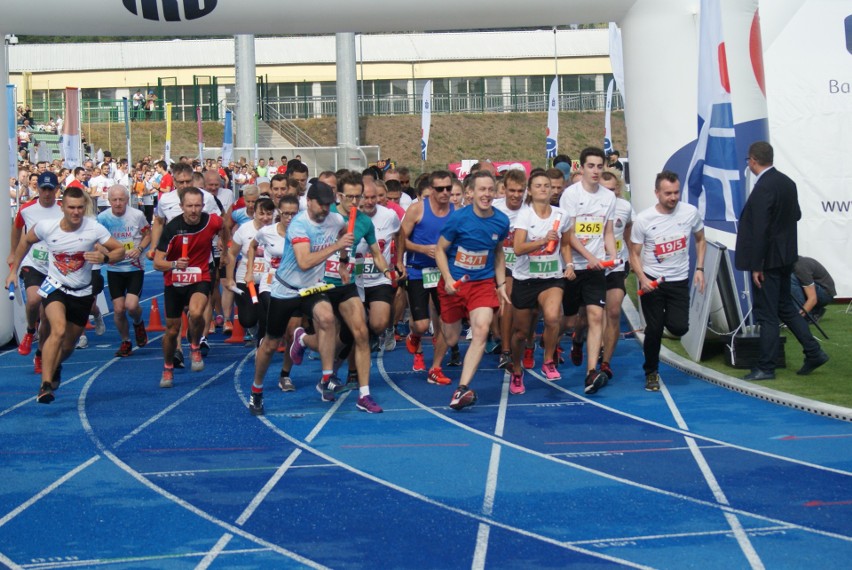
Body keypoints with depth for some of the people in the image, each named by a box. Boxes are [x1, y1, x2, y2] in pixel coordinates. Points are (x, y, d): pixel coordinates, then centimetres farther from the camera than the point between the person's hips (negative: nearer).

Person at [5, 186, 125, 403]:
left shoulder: (94, 229, -17)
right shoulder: (45, 227, -14)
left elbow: (119, 250, -10)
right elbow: (26, 241, 7)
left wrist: (104, 258, -31)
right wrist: (13, 270, 11)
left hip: (82, 293, 2)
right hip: (55, 287, -2)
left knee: (68, 345, 14)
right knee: (58, 330, -29)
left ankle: (54, 367, 49)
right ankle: (45, 384, -25)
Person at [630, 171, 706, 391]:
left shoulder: (690, 212, -8)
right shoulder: (643, 219, -13)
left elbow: (700, 240, 10)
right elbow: (635, 254, -5)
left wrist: (699, 268, -1)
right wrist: (642, 279, -20)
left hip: (679, 281, 2)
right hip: (652, 281, -1)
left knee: (679, 327, -11)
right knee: (654, 329, -1)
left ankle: (665, 317, 26)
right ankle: (651, 373, 20)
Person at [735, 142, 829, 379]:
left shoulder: (763, 188, -21)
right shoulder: (787, 182, 7)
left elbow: (760, 230, -23)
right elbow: (796, 215, 17)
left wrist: (756, 266, -20)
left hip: (768, 259, -9)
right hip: (785, 256, 9)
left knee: (766, 314, -1)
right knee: (785, 307, 19)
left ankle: (766, 368, 6)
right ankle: (814, 353, 18)